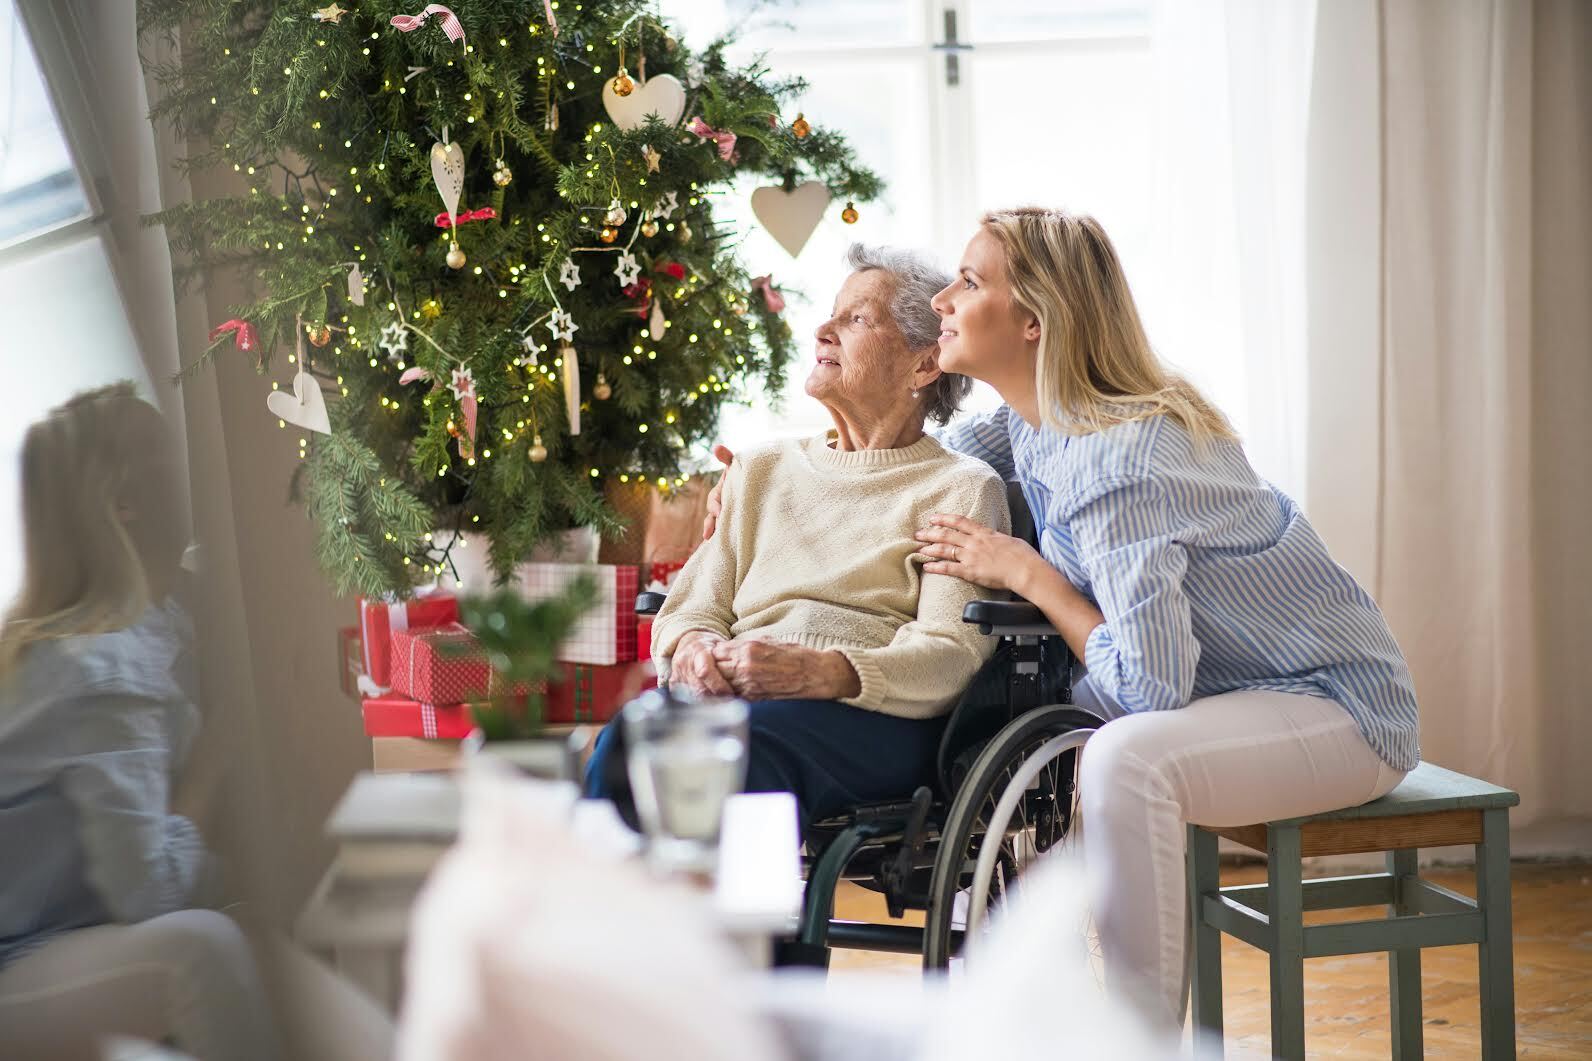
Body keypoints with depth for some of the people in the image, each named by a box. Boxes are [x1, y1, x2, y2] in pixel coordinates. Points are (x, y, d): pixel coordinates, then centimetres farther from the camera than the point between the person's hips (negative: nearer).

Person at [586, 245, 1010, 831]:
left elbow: (951, 654, -2)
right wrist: (694, 646, -7)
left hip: (877, 716, -3)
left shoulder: (961, 489, 12)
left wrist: (821, 671, -21)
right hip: (732, 695, 4)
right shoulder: (761, 469, 27)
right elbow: (691, 608, 19)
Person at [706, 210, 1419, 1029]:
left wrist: (1027, 572, -21)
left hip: (1338, 707, -9)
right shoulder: (1036, 419, 0)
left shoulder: (1118, 463, -28)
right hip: (1215, 685, 9)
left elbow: (1149, 686, -32)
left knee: (1124, 759, -36)